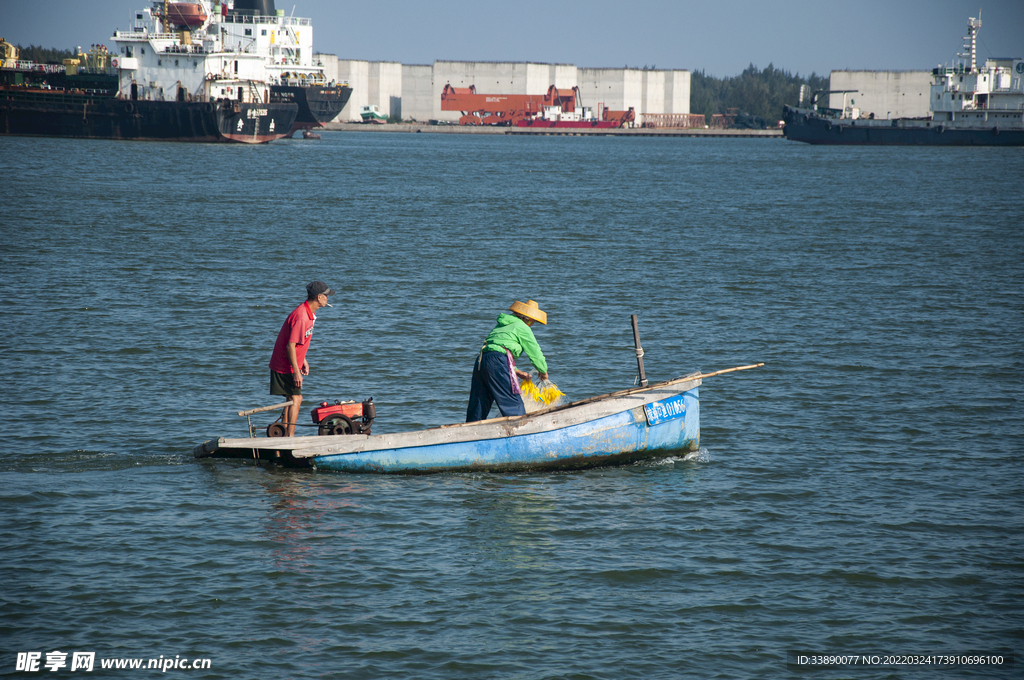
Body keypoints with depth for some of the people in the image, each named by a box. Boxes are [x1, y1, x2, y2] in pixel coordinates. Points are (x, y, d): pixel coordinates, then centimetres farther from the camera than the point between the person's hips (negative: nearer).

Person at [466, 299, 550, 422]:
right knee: (514, 407, -7)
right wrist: (543, 371, 26)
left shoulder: (501, 325, 30)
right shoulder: (522, 328, 7)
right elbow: (535, 353, 9)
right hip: (497, 362, -8)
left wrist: (517, 371, 34)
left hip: (480, 362, 8)